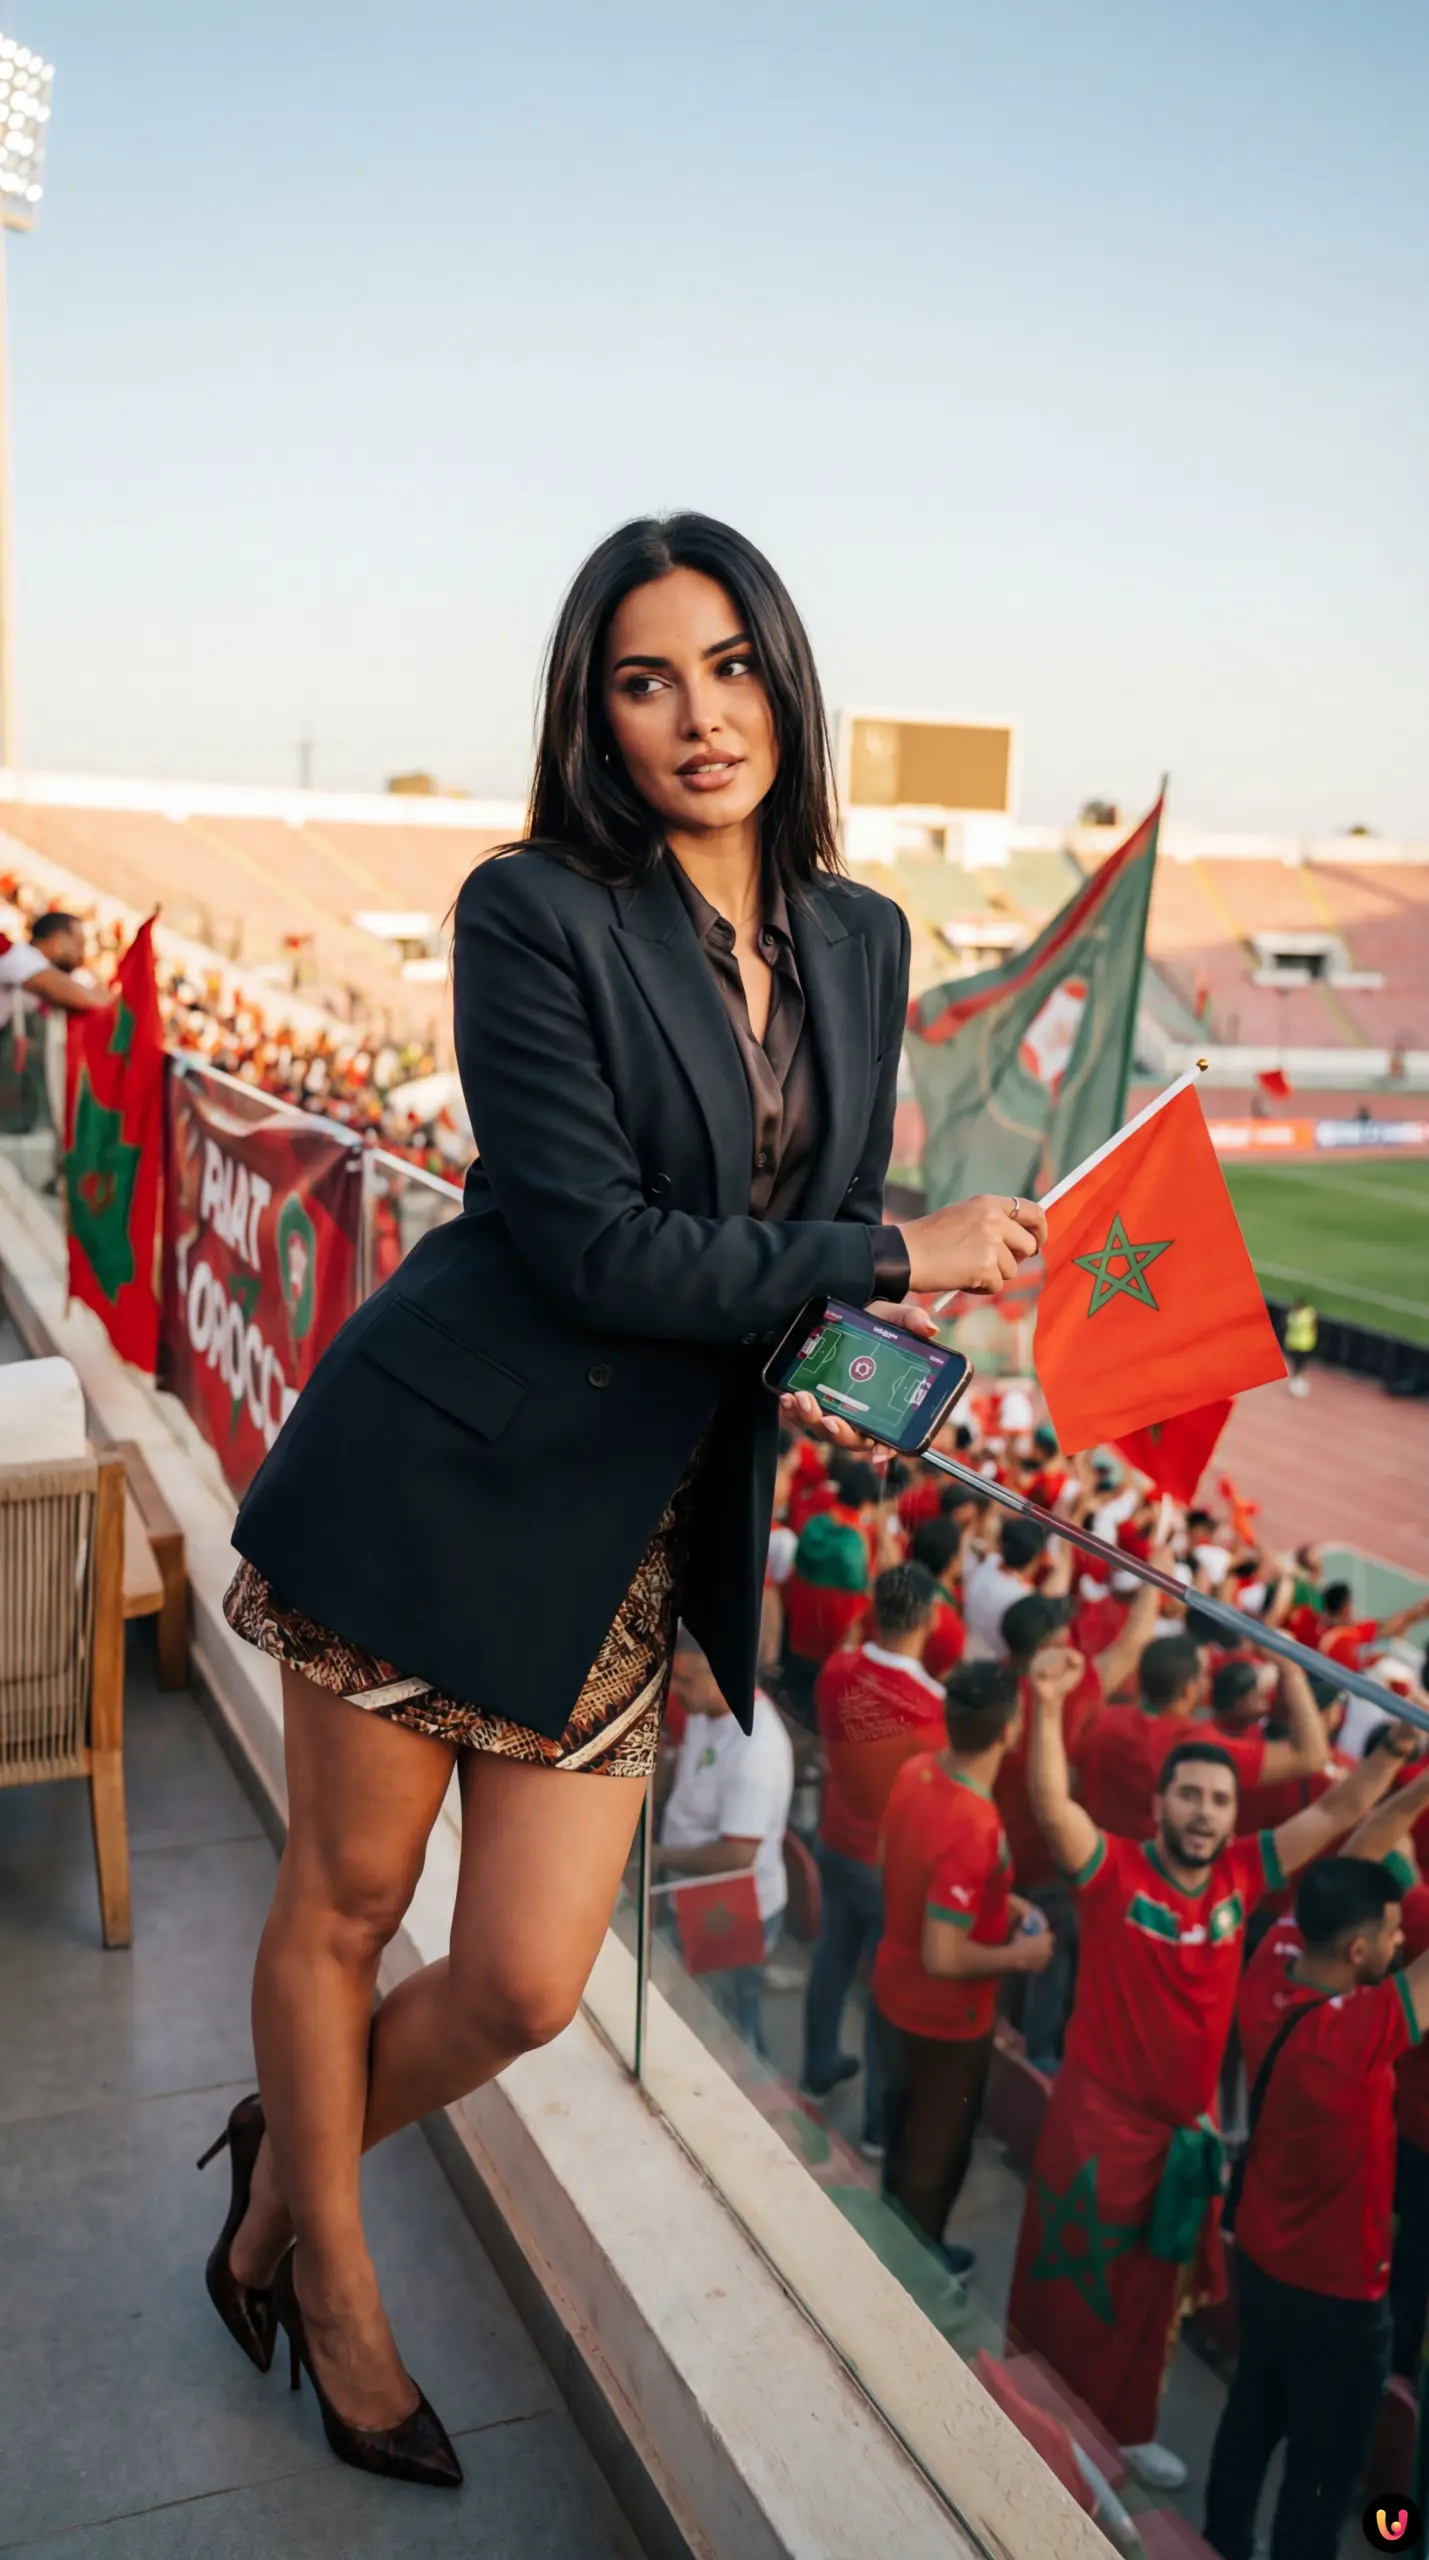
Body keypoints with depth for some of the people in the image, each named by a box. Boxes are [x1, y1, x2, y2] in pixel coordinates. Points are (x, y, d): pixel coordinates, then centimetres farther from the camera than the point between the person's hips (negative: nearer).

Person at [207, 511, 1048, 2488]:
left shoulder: (860, 939, 8)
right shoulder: (534, 913, -10)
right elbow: (592, 1244, -17)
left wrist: (885, 1317, -3)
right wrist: (892, 1256, -14)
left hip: (639, 1520, 5)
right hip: (437, 1460, -4)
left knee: (529, 1985, 6)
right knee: (347, 1893, 12)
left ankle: (283, 2172, 39)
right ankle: (325, 2272, 40)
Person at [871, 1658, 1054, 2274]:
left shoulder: (915, 1771, -12)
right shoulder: (974, 1830, -37)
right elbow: (943, 1958, -32)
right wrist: (1018, 1955, -15)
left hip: (893, 1990, 8)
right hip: (944, 2018, -7)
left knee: (904, 2126, 31)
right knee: (937, 2150, 19)